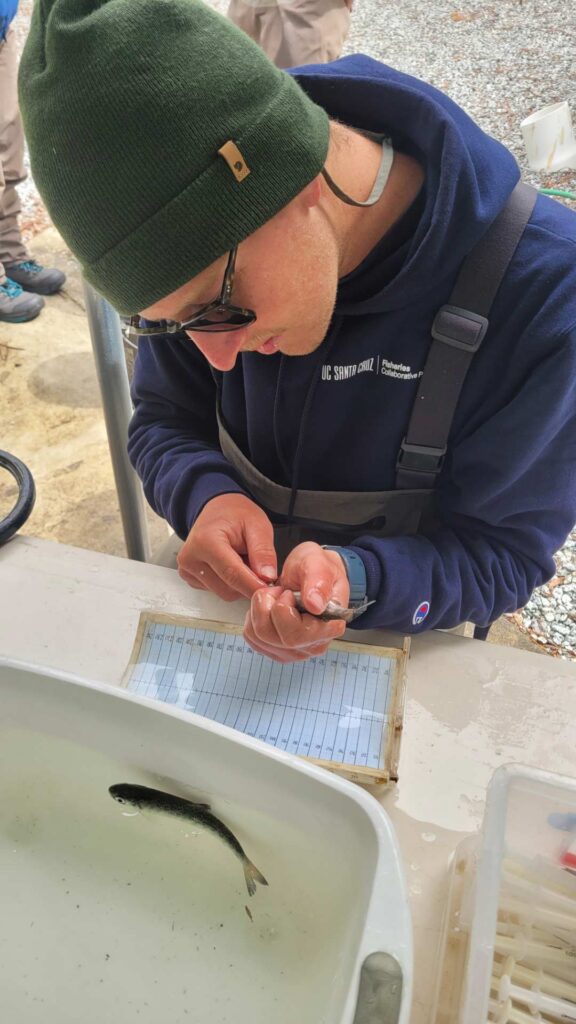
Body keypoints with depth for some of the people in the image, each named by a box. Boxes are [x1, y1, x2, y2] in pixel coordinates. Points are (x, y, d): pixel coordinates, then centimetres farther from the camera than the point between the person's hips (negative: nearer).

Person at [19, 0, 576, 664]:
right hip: (221, 602, 1)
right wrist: (205, 497, -24)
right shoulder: (211, 255, -14)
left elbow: (506, 550, -17)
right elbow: (163, 419, -2)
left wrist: (356, 582, -36)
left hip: (399, 629, 0)